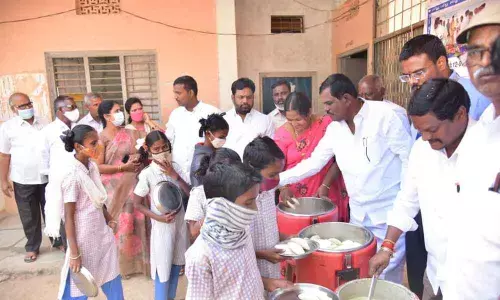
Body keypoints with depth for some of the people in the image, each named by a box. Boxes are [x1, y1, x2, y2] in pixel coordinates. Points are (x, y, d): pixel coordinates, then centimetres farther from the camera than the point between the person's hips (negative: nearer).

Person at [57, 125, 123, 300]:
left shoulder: (92, 166, 0)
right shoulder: (72, 174, -21)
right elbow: (69, 217, -18)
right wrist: (74, 254, -16)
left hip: (102, 234, 7)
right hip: (84, 239, -7)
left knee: (112, 281, 20)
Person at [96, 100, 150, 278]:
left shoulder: (131, 133, 8)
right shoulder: (102, 138, -6)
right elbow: (98, 167, -11)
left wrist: (139, 157, -7)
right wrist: (124, 167, -16)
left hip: (135, 184, 4)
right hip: (116, 187, -4)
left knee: (138, 222, 7)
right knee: (120, 225, 4)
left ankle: (140, 260, 22)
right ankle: (122, 264, 21)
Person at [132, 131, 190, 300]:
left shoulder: (174, 168, -1)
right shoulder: (147, 174, -14)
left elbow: (189, 192, -7)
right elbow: (138, 204, -9)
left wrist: (174, 175, -18)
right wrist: (158, 217, -19)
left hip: (180, 221, 5)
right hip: (162, 224, -5)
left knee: (176, 263, 18)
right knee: (163, 266, 6)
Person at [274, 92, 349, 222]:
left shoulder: (327, 125, -8)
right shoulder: (282, 133, -2)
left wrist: (325, 185, -14)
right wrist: (284, 188, -19)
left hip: (324, 196, -1)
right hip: (293, 198, 2)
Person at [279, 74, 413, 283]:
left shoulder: (384, 114, -15)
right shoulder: (334, 128, 3)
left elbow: (410, 158, -12)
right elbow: (313, 162, 7)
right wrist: (277, 179, 1)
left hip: (390, 212, -5)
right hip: (358, 213, 6)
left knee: (387, 276, 5)